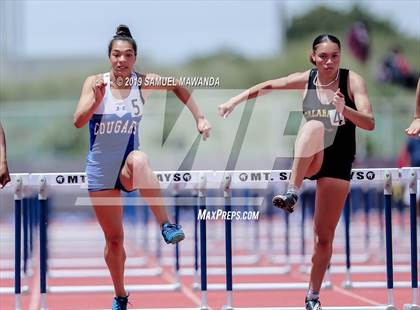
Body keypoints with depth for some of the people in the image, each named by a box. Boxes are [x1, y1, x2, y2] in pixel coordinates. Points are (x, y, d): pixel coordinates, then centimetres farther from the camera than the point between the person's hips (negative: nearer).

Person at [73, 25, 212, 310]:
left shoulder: (143, 83, -6)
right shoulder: (95, 82, -8)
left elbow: (177, 87, 11)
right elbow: (78, 121, -17)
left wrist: (200, 118, 3)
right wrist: (96, 99, -34)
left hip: (127, 168, -1)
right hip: (100, 169, 1)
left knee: (139, 158, -39)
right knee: (114, 238, 4)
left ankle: (166, 225, -38)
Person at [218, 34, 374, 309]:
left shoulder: (352, 80, -10)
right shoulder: (306, 79, -2)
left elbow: (370, 123, -20)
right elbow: (268, 86, 11)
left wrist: (344, 109, -38)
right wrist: (236, 100, 3)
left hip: (338, 163, -1)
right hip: (307, 159, 1)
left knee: (324, 236, 1)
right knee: (315, 126, -35)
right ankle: (292, 194, -41)